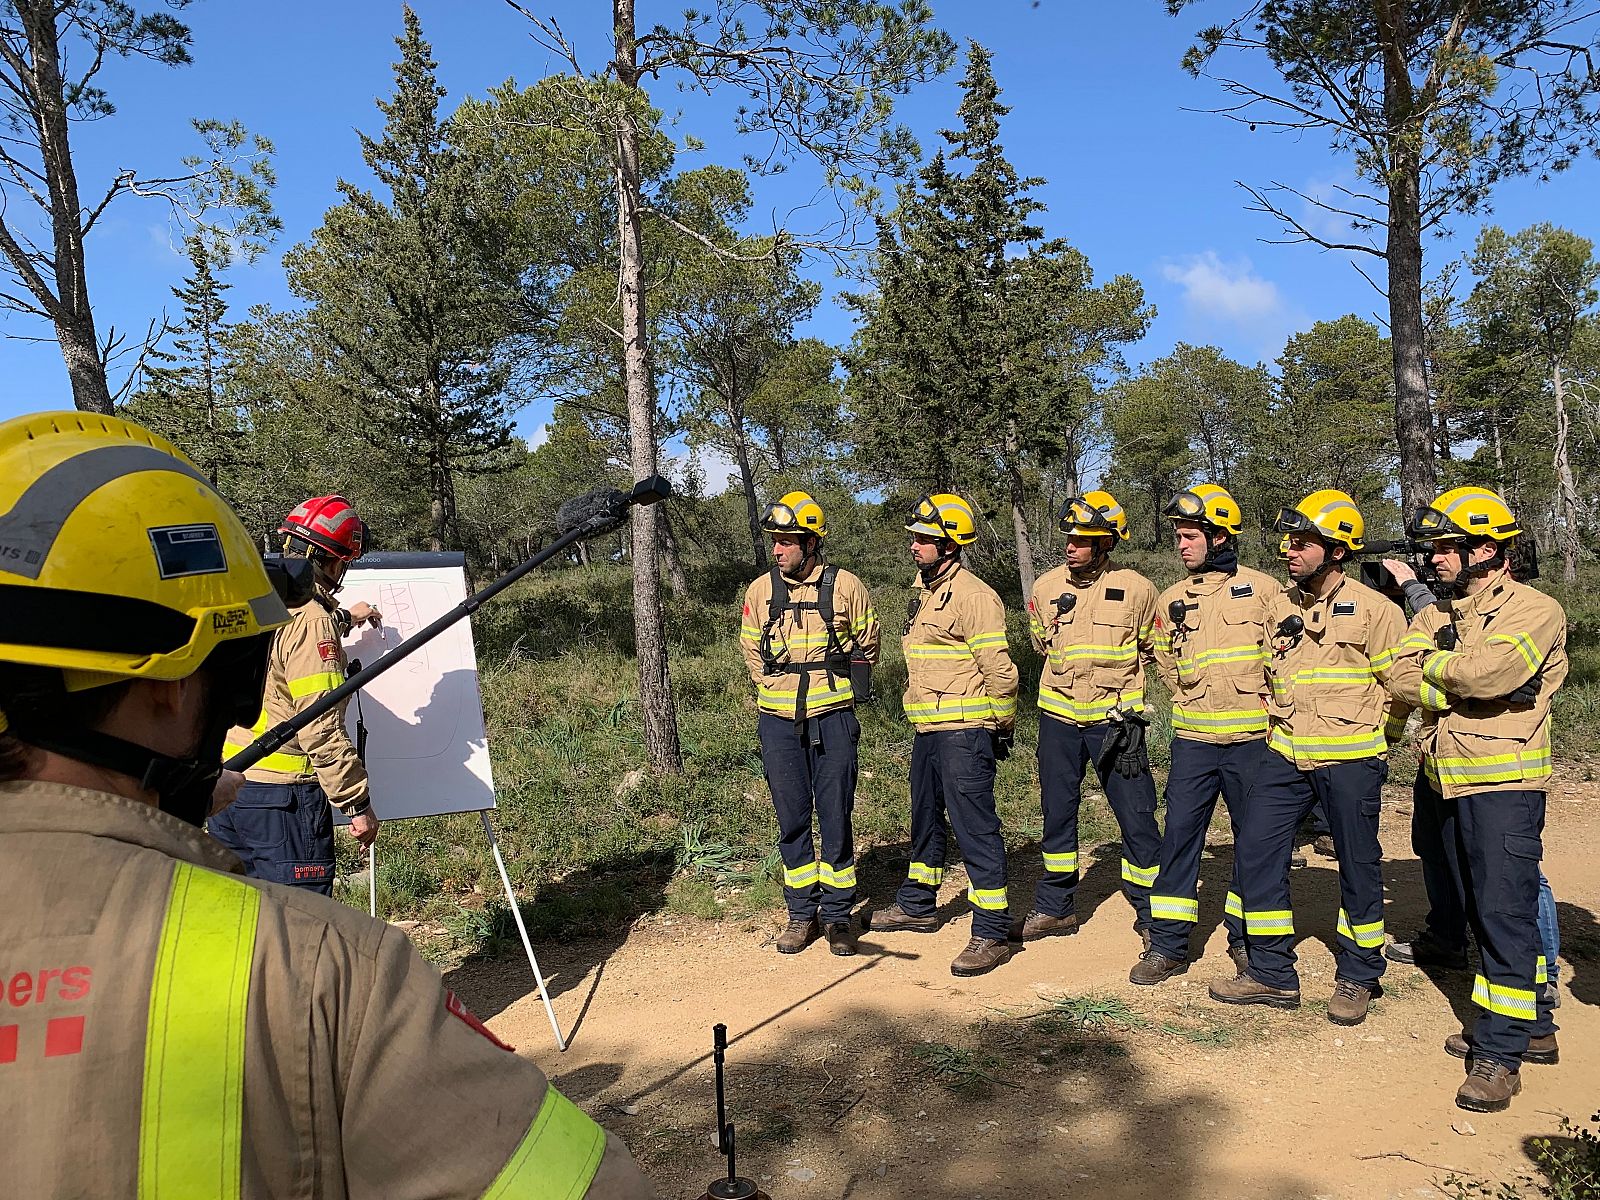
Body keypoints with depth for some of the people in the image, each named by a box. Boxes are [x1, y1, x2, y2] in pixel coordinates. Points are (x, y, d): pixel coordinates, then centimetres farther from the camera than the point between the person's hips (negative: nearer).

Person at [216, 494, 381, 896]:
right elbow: (322, 730, -22)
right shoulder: (311, 619, -19)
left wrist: (344, 619, 44)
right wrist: (358, 804, -15)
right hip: (281, 794, -8)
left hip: (224, 783, 9)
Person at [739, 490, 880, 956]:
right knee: (792, 821, 8)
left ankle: (839, 914, 16)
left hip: (833, 719, -2)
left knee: (836, 820, 3)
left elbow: (867, 645, 11)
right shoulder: (760, 591, 2)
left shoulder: (845, 587, -4)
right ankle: (802, 914, 20)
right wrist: (780, 691, 12)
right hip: (778, 723, 2)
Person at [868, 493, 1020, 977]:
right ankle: (917, 906, 38)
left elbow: (999, 669, -16)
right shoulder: (924, 591, 15)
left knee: (974, 828, -6)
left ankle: (991, 934, 2)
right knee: (925, 819, 21)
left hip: (964, 732, -10)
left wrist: (1003, 727, -7)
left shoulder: (973, 596, -16)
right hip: (928, 729, 10)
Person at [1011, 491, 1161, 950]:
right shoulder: (1047, 587, 1)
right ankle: (1054, 908, 24)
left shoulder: (1135, 589, -6)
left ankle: (1151, 914, 16)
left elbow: (1149, 650, 10)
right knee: (1057, 814, 11)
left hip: (1115, 719, -2)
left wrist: (1119, 687, 8)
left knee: (1137, 817, 0)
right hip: (1058, 718, 3)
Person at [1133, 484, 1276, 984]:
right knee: (1179, 837, 2)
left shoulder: (1262, 589, -2)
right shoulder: (1171, 600, 8)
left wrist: (1262, 707, -3)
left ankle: (1245, 938, 25)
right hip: (1192, 741, 2)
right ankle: (1167, 945, 10)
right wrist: (1197, 704, 10)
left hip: (1251, 741, -2)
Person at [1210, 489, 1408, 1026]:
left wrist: (1370, 738, 4)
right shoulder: (1281, 604, 7)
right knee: (1256, 850, 0)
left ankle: (1358, 977, 25)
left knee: (1358, 866, 7)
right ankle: (1271, 973, 12)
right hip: (1286, 755, 5)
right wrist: (1281, 725, 13)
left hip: (1350, 760, -5)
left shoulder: (1372, 608, -9)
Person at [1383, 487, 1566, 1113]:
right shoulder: (1435, 615, 13)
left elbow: (1493, 669, -24)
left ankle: (1500, 1051, 3)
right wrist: (1468, 686, -15)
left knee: (1504, 910, -6)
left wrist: (1435, 662, -7)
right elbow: (1401, 677, -1)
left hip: (1503, 784, -7)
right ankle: (1531, 1025, 30)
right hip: (1442, 780, 7)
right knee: (1477, 908, 15)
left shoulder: (1535, 610, -7)